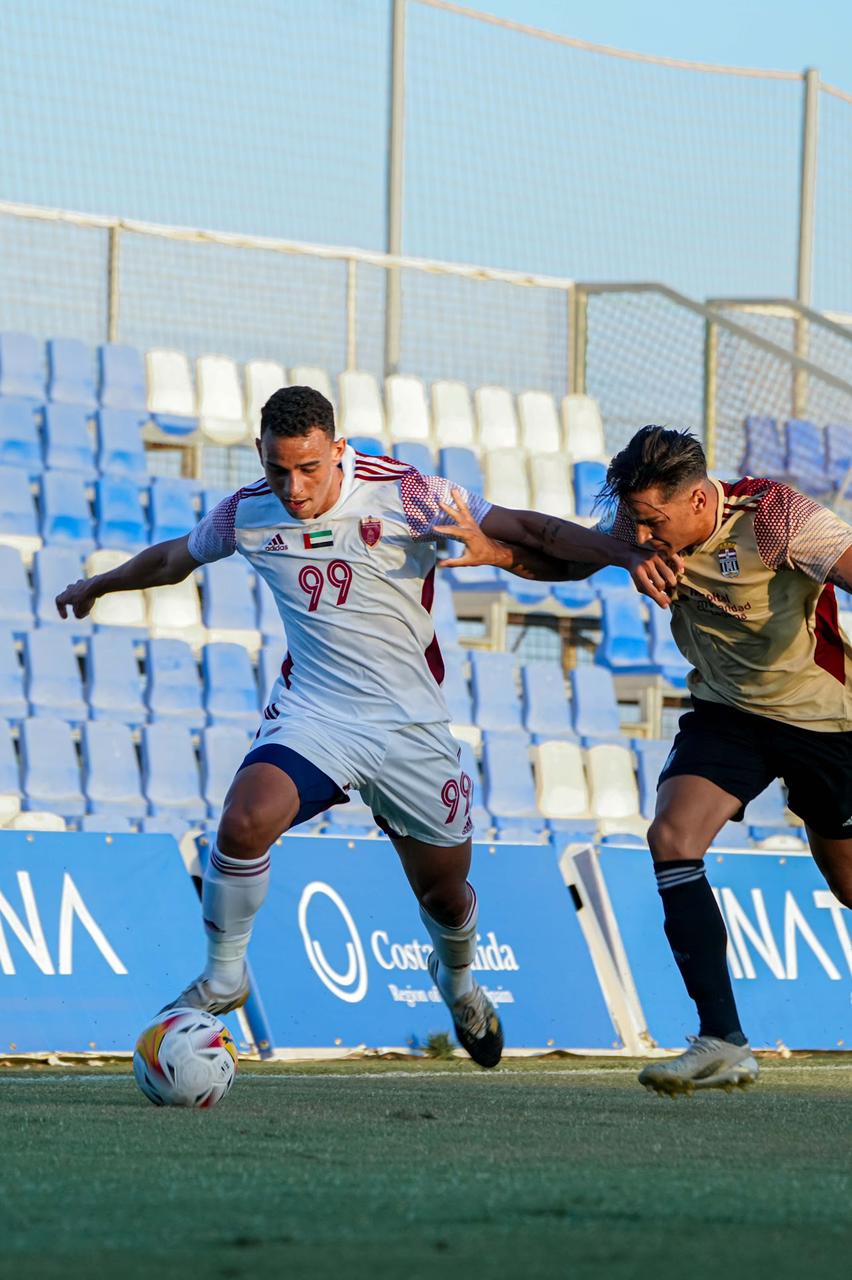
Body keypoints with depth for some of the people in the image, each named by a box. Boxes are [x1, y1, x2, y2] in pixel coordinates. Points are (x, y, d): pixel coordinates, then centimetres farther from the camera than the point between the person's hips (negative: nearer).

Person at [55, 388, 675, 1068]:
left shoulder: (403, 494, -14)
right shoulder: (247, 514, -3)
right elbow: (177, 557, 19)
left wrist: (622, 551, -27)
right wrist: (97, 585, 36)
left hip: (412, 725, -1)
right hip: (311, 715, 1)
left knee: (445, 892, 11)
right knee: (244, 823, -28)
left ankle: (457, 976, 48)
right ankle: (223, 978, -5)